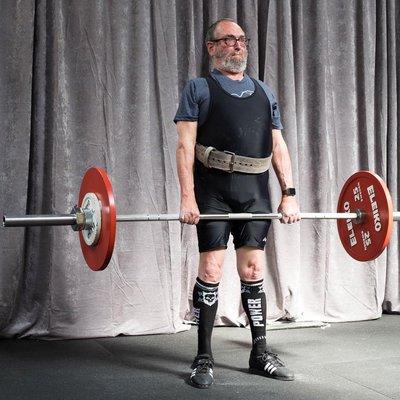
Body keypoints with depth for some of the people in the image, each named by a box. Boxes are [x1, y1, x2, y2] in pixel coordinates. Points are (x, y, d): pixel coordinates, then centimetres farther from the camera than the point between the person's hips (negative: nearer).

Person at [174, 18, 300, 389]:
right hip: (214, 191, -4)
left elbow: (278, 146, 15)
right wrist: (187, 197, -14)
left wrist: (289, 194, 5)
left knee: (253, 271, 7)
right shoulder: (198, 89, 6)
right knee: (210, 271, -5)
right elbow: (185, 145, -4)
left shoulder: (264, 92, 18)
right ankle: (204, 358, 4)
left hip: (255, 193, 4)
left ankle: (260, 352, 17)